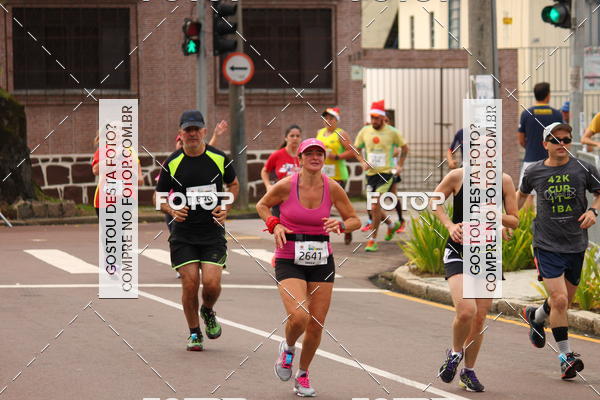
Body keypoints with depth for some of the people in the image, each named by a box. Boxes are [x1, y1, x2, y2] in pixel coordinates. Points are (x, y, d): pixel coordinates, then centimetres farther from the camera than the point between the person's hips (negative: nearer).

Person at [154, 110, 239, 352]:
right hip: (183, 234, 0)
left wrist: (225, 208, 2)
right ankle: (194, 333, 13)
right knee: (190, 283, -7)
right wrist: (171, 210, -14)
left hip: (213, 232, 0)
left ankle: (208, 312, 24)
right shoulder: (172, 163, -2)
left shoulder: (219, 158, 1)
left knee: (211, 283, -12)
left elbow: (233, 184, 18)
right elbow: (159, 196, 7)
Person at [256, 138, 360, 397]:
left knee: (316, 325, 3)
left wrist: (339, 225, -15)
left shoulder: (332, 189, -4)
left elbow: (355, 220, 7)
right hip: (289, 261, -3)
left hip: (321, 261, 3)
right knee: (298, 317, -23)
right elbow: (262, 205, 8)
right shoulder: (286, 186, -10)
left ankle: (302, 375, 27)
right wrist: (274, 225, -9)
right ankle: (288, 348, 13)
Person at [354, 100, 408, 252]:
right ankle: (391, 225, 40)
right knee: (374, 208, 11)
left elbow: (404, 147, 10)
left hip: (386, 173, -5)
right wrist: (363, 162, -2)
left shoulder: (392, 132, -4)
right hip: (371, 173, 5)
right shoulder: (365, 131, 3)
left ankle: (373, 240, -8)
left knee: (375, 206, -15)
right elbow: (356, 149, 15)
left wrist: (400, 165, 3)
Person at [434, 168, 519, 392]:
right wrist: (450, 225, -7)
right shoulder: (457, 177, -6)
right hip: (458, 251, -3)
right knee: (466, 311, -21)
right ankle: (455, 352, 10)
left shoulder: (504, 181, 0)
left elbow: (515, 221, 6)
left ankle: (469, 371, 23)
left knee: (480, 317, 5)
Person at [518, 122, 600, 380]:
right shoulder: (534, 172, -1)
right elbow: (522, 194, 20)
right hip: (547, 245, -2)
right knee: (559, 300, -15)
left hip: (576, 245, 2)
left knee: (565, 301, 15)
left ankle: (536, 316, 48)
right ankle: (566, 356, -7)